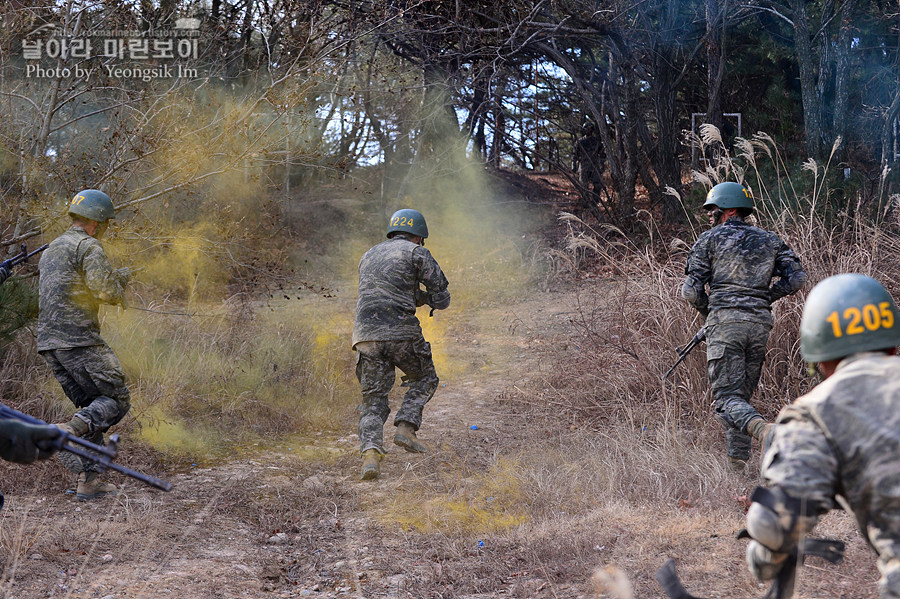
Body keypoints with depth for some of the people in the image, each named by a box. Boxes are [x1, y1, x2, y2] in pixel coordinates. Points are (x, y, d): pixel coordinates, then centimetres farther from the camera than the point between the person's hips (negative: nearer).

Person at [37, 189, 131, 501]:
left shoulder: (50, 250, 22)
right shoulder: (89, 246, -6)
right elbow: (107, 292, -16)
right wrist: (121, 278, 8)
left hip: (48, 342, 9)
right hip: (79, 339, -9)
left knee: (90, 406, 13)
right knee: (117, 400, 0)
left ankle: (88, 480, 6)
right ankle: (68, 430, -24)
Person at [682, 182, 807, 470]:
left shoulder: (710, 239, 4)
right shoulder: (769, 240, 16)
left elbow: (691, 291, -1)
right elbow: (796, 277, 7)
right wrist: (763, 298, 16)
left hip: (725, 322, -4)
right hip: (761, 324, 5)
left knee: (728, 397, -8)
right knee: (743, 394, 15)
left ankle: (763, 429, -37)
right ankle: (738, 462, 12)